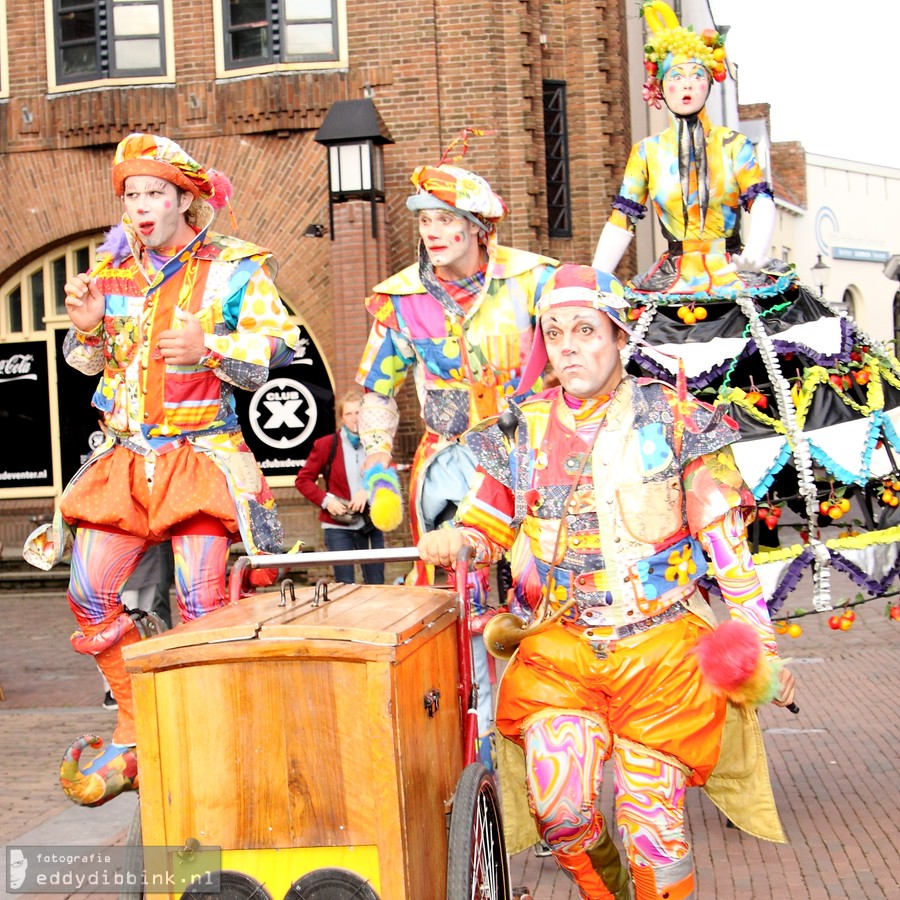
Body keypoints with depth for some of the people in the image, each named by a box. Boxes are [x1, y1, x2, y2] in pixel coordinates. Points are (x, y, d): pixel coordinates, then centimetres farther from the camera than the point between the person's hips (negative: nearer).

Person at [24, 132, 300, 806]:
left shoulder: (234, 268, -1)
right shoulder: (111, 268, 12)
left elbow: (280, 346, -9)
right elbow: (89, 363, 17)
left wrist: (209, 349, -24)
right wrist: (88, 326, -5)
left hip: (202, 453, -5)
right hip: (124, 455, 5)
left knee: (201, 599, -15)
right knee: (91, 593, -1)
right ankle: (136, 733, 18)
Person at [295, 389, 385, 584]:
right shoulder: (326, 445, -1)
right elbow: (302, 480, 1)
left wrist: (369, 491, -16)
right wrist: (326, 500, -12)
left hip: (371, 525, 2)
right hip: (338, 526, -2)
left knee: (376, 584, 8)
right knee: (345, 585, 0)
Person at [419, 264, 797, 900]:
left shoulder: (673, 419, 0)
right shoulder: (524, 431, 8)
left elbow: (726, 540, 1)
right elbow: (488, 524, 16)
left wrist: (759, 645, -2)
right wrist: (457, 540, -8)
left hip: (660, 644, -2)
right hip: (559, 642, 2)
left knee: (652, 814, -6)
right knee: (558, 798, -15)